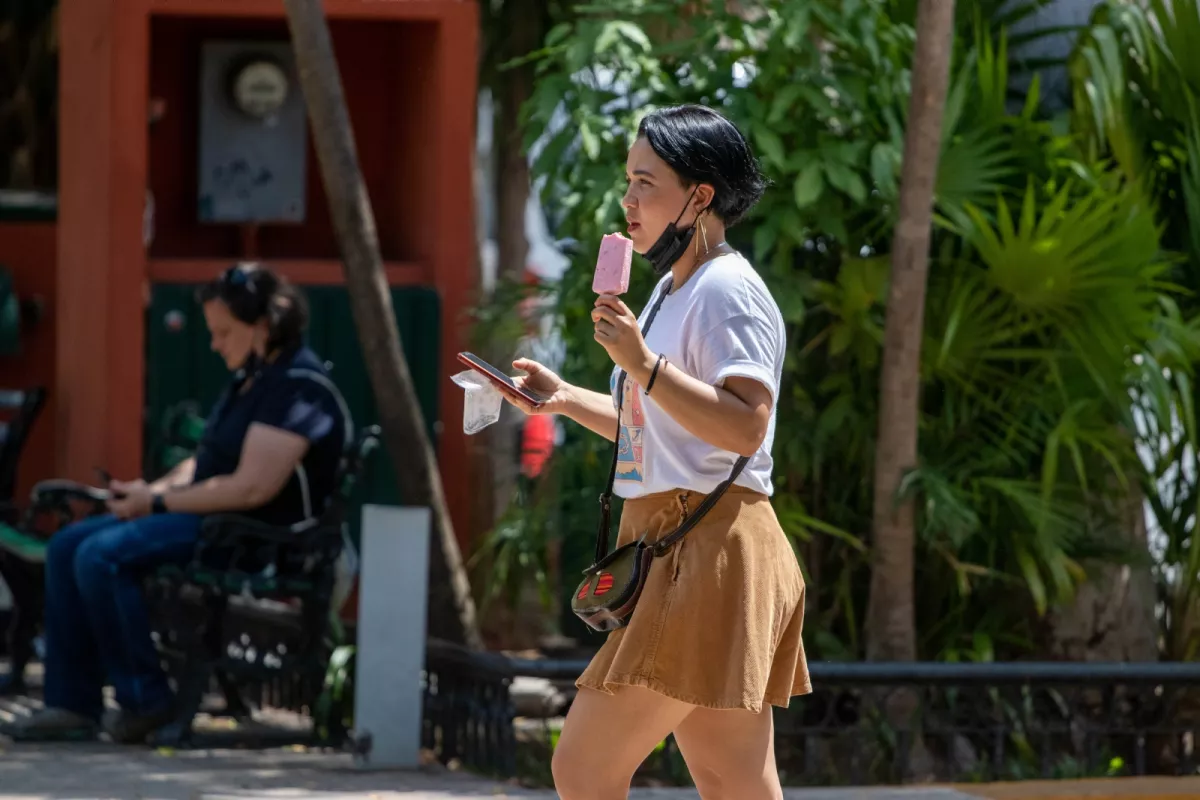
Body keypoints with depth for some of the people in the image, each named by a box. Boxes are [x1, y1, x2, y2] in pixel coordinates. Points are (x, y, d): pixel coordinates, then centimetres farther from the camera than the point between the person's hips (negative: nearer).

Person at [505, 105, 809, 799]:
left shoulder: (728, 292, -12)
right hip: (672, 549, 11)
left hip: (707, 551, -11)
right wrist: (568, 399, 18)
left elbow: (742, 425, -24)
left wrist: (643, 364, -27)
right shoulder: (675, 289, 20)